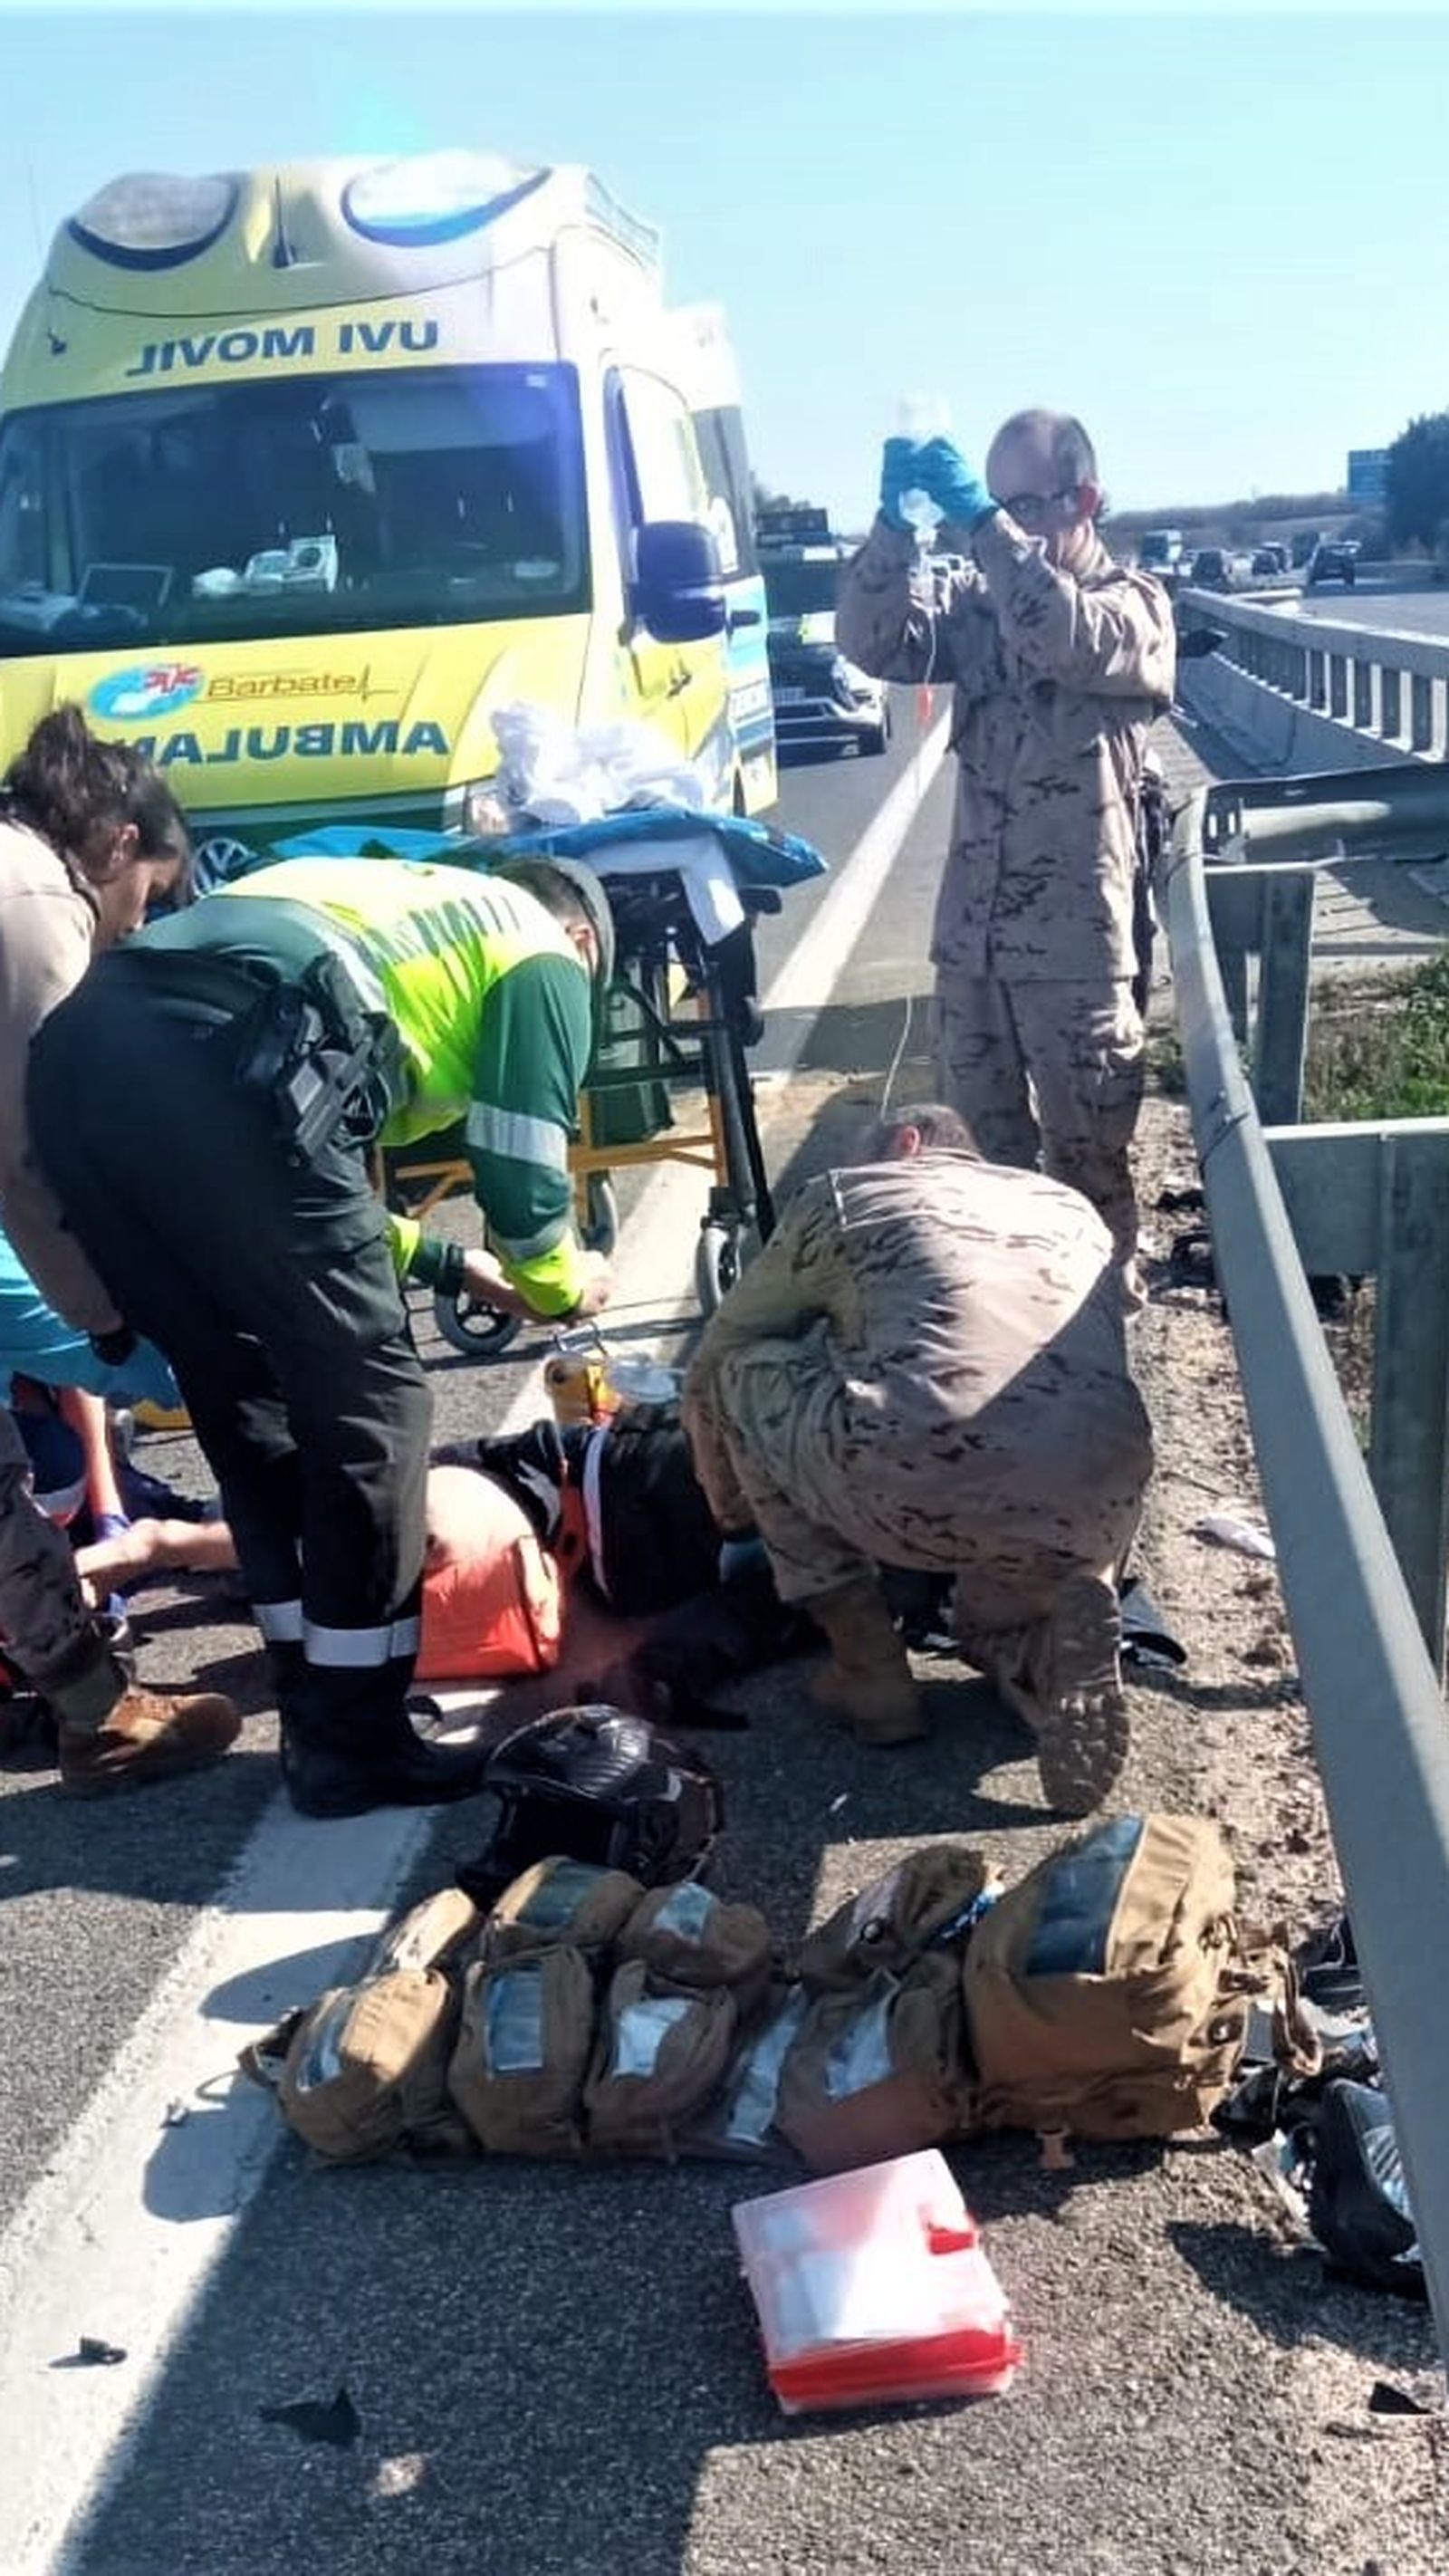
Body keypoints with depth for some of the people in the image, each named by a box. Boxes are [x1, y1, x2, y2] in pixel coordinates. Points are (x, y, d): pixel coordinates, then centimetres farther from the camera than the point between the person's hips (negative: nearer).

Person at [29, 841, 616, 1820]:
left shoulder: (402, 906, 40)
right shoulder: (544, 955, 20)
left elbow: (307, 1180, 40)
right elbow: (522, 1172, 15)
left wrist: (448, 1262, 49)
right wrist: (557, 1284, 36)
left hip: (79, 1050, 8)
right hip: (226, 1064, -8)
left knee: (247, 1402, 19)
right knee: (369, 1405, 7)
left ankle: (318, 1712, 29)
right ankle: (354, 1740, 15)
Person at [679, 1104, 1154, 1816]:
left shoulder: (842, 1193, 23)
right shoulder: (1073, 1208, 32)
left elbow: (711, 1366, 33)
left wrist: (734, 1517, 50)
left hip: (919, 1482, -5)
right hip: (1097, 1505, 5)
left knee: (742, 1374, 25)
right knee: (994, 1618, 39)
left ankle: (868, 1667, 19)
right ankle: (1056, 1639, 2)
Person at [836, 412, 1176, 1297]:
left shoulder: (1134, 602, -3)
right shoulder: (976, 598, 10)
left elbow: (1072, 642, -26)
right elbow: (873, 644, -5)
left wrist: (982, 521, -30)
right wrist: (896, 523, -18)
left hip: (1075, 936, -5)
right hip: (974, 927, 5)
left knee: (1087, 1146, 4)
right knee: (985, 1134, 15)